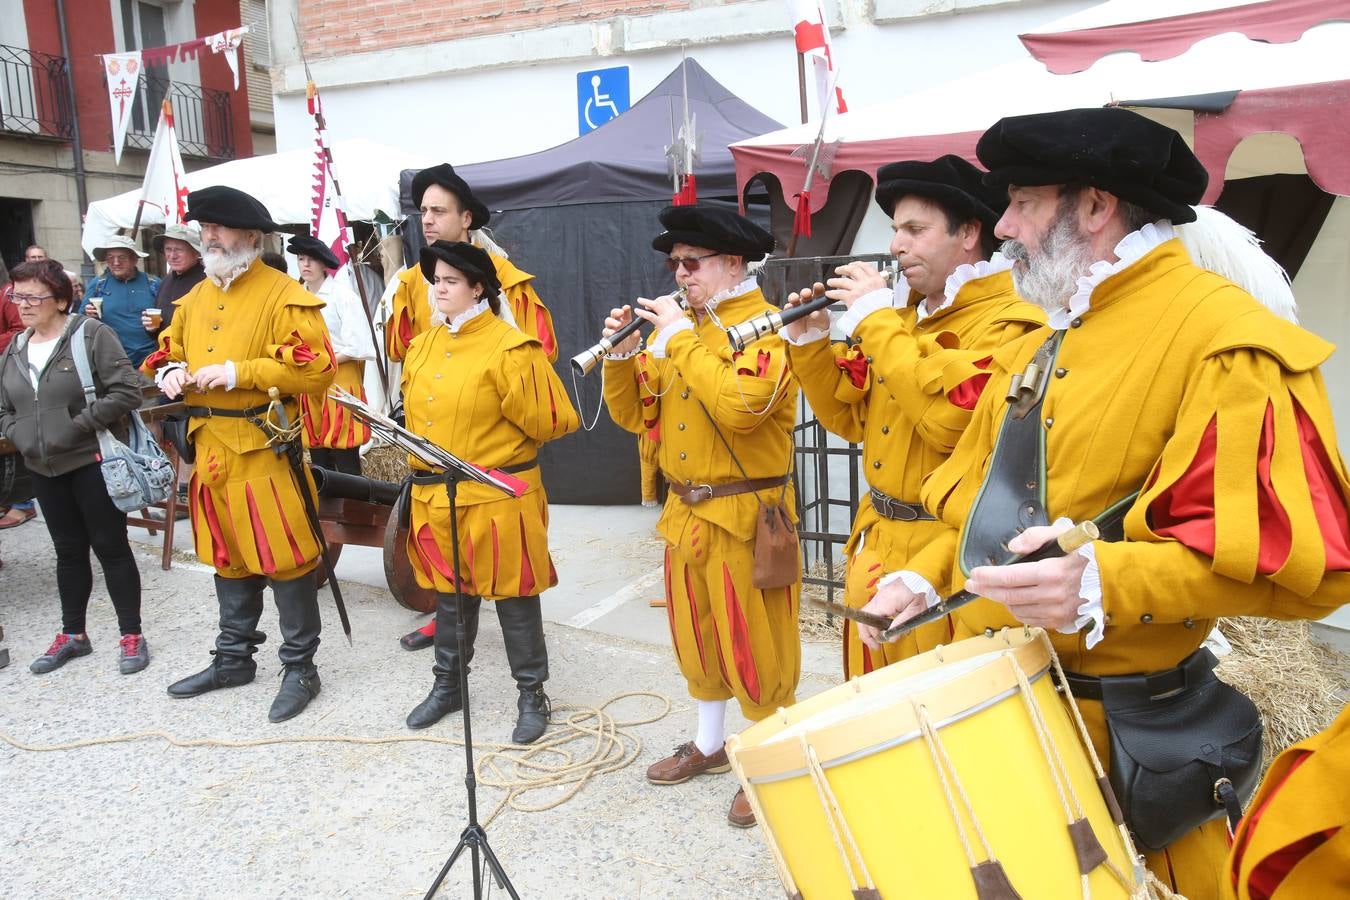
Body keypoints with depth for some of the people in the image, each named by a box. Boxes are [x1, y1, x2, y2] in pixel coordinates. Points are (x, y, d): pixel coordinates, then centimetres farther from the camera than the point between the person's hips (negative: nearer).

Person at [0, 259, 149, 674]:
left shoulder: (92, 334, -10)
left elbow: (127, 390, -17)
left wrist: (78, 426, -18)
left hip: (93, 462, -6)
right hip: (44, 468, 6)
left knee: (111, 547, 1)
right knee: (69, 551, 15)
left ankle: (132, 636, 12)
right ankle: (73, 634, 27)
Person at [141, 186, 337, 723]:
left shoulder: (283, 296, -10)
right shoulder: (197, 299, 14)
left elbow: (315, 371, -19)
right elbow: (168, 352, 25)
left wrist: (236, 372, -21)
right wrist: (170, 371, 1)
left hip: (266, 451, -7)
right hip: (211, 450, 8)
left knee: (283, 560, 0)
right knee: (228, 558, 18)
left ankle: (300, 667, 13)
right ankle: (233, 658, 32)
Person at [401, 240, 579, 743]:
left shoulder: (510, 348, -13)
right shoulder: (422, 347, 8)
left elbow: (553, 422, -13)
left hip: (498, 497, -6)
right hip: (434, 495, 7)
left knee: (513, 599, 5)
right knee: (449, 593, 19)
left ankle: (532, 695, 21)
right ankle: (448, 685, 36)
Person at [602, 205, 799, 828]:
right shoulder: (676, 328, 10)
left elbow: (741, 407, -30)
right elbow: (635, 415, 9)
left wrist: (683, 339, -22)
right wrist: (621, 354, -6)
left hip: (745, 516, -7)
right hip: (686, 513, 7)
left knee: (756, 648, 2)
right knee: (696, 636, 19)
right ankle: (709, 745, 38)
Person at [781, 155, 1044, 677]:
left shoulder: (1009, 324, -14)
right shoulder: (902, 316, 12)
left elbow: (949, 418, -30)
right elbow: (851, 420, 15)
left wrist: (877, 320, -21)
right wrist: (810, 344, 1)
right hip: (875, 542, 8)